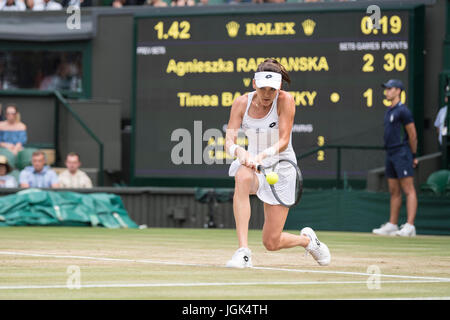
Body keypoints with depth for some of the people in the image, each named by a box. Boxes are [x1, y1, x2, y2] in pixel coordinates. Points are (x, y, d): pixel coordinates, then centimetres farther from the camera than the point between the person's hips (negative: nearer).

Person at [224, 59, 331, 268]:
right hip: (253, 166, 2)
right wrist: (238, 151, -40)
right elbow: (229, 141, -16)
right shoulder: (242, 103, -7)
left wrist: (263, 155, -41)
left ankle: (307, 239, 31)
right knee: (242, 177, -39)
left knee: (271, 243, -7)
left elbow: (283, 141, -21)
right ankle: (243, 252, -40)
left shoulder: (285, 100, -14)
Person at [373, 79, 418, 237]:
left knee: (408, 190, -11)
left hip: (402, 153, -10)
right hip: (390, 154, 10)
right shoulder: (389, 111, 17)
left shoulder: (403, 111, -11)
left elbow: (413, 135, -10)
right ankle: (392, 225, 17)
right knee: (394, 191, 13)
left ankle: (409, 226, -16)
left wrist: (413, 156, -4)